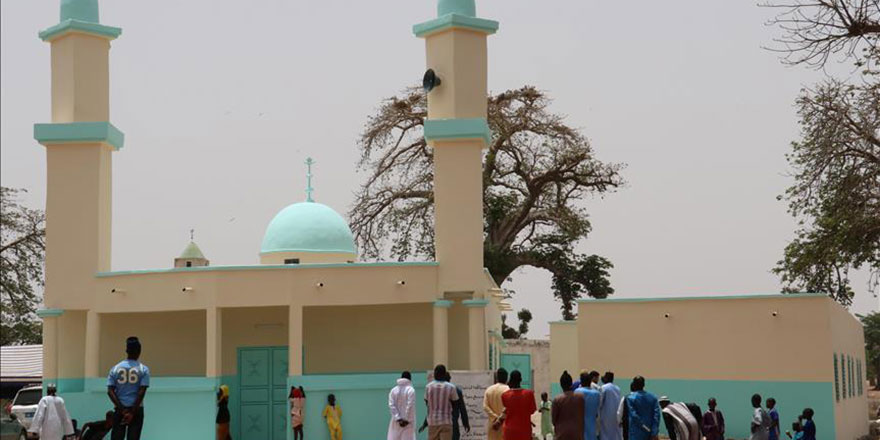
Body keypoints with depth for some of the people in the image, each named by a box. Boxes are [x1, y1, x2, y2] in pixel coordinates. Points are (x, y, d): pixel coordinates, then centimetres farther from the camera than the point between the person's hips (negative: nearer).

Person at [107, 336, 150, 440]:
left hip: (119, 409, 1)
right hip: (136, 409, -1)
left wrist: (122, 410, -4)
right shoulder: (143, 369, -2)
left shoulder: (115, 368, 4)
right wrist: (132, 412, -8)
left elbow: (110, 391, -2)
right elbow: (141, 392, -10)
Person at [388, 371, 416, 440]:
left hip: (396, 422, 4)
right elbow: (410, 406, -13)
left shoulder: (393, 390, 5)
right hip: (408, 422, -4)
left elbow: (391, 405, -3)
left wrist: (398, 418, -7)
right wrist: (406, 420, -6)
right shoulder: (410, 390, -8)